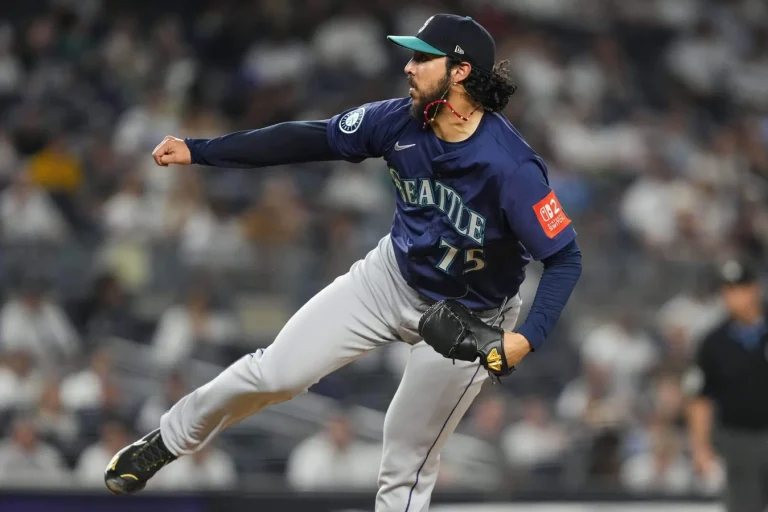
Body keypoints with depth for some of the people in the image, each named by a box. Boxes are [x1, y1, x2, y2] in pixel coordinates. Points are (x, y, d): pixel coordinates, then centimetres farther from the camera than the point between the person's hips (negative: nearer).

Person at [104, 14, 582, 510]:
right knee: (276, 372, 1)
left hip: (467, 320, -4)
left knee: (406, 469, 4)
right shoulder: (401, 121, -16)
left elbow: (565, 258, -28)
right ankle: (168, 442, 25)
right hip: (393, 276, 4)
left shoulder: (512, 167, -32)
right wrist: (196, 150, -9)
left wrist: (526, 339, -42)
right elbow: (311, 140, -8)